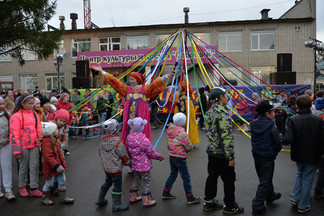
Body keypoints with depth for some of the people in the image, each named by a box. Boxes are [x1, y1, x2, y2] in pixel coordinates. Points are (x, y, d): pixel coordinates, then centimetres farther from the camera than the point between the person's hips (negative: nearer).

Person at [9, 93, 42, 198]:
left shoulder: (34, 114, 7)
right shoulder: (16, 116, -10)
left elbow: (39, 130, 14)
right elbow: (14, 134, -11)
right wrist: (16, 150, -12)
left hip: (34, 145, 4)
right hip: (23, 146, -4)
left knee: (34, 167, 6)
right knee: (23, 168, 10)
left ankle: (34, 189, 14)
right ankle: (22, 187, 30)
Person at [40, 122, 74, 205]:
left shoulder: (54, 140, 8)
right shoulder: (46, 144, -24)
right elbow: (49, 157, -30)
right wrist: (57, 166, -32)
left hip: (59, 165, 9)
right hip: (51, 167, -9)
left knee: (62, 181, 13)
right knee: (49, 183, 8)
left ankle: (63, 198, 25)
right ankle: (44, 199, 30)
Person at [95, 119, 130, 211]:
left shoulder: (102, 140, -5)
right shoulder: (118, 142, -25)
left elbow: (100, 153, 8)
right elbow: (124, 156, -15)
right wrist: (129, 163, 4)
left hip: (106, 167, 7)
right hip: (116, 169, -7)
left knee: (107, 183, 26)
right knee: (117, 186, 10)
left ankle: (100, 200, 39)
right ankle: (116, 205, 24)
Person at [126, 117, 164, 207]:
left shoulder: (129, 138, -8)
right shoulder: (144, 140, -27)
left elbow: (127, 150, 6)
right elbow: (151, 152, -16)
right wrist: (159, 156, 2)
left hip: (134, 165, 7)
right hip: (144, 166, -6)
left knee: (136, 180, 24)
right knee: (147, 181, 10)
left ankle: (132, 197, 37)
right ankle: (146, 201, 20)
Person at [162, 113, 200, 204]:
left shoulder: (170, 130, 1)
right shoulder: (182, 133, -22)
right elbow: (189, 147, -18)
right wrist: (191, 146, 2)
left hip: (171, 156, 8)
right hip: (180, 158, -8)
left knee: (173, 174, 22)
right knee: (186, 177, 4)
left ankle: (166, 193, 31)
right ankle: (190, 198, 15)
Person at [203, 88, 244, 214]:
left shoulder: (210, 111, 8)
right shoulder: (222, 112, -21)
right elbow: (226, 136, -24)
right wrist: (231, 156, -20)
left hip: (211, 151, 9)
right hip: (222, 154, -9)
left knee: (212, 176, 18)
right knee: (229, 180, 7)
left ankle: (209, 203, 30)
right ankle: (230, 207, 22)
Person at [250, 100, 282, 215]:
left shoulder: (254, 124, -1)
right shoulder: (271, 126, -20)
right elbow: (277, 142, -13)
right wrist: (276, 151, 6)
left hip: (256, 154, 7)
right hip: (268, 156, -7)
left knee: (264, 177, 25)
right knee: (265, 181, 5)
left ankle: (270, 196, 46)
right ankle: (257, 206, 10)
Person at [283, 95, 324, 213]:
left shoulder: (293, 120, -16)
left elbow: (289, 139, -22)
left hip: (298, 154, 1)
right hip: (313, 155, -1)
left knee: (300, 174, 27)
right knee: (307, 178, 12)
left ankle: (295, 198, 26)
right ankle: (303, 206, 24)